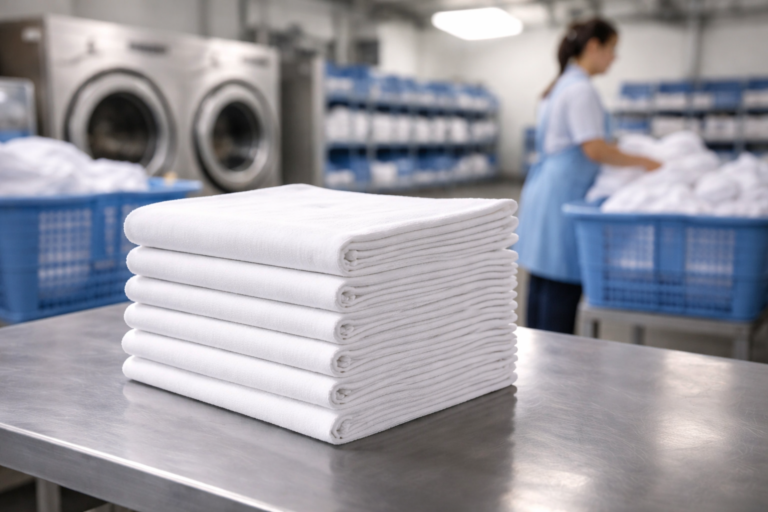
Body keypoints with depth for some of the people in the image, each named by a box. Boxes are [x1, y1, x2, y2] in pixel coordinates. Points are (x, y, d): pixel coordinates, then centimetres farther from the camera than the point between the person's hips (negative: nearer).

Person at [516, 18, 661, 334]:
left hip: (545, 189, 10)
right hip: (564, 195, -10)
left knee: (541, 283, 12)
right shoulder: (580, 89, -12)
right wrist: (641, 162, -10)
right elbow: (594, 148, -20)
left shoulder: (561, 85, 19)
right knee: (562, 287, -7)